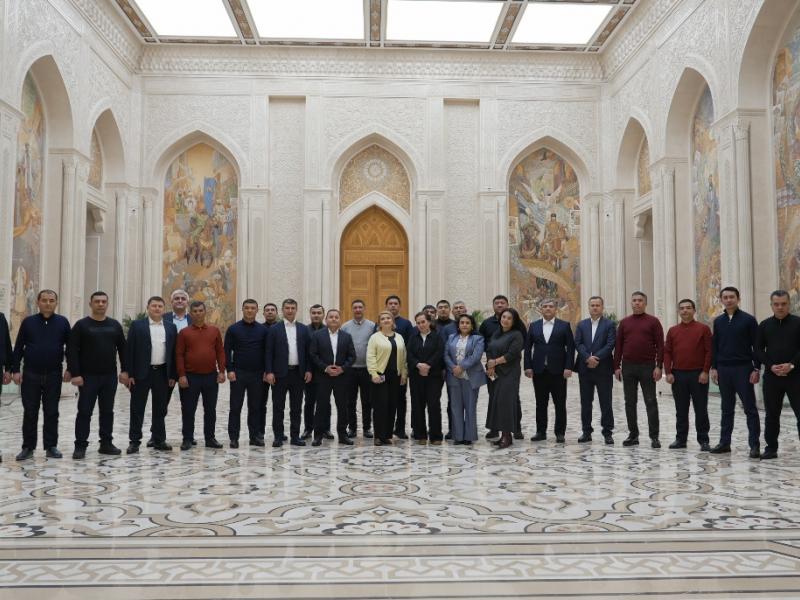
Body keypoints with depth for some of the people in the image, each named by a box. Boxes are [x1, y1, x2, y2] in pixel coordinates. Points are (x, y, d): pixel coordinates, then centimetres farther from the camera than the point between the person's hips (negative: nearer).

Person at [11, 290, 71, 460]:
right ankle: (28, 447, 13)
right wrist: (15, 370, -3)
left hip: (53, 375, 0)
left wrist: (69, 369, 0)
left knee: (51, 412, 6)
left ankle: (51, 446, 13)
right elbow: (18, 348, 3)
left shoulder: (62, 322, 2)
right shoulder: (28, 322, 2)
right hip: (30, 374, 0)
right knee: (30, 412, 5)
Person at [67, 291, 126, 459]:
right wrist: (75, 374, -14)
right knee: (84, 412, 0)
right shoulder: (81, 325, -3)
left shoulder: (115, 325, 8)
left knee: (107, 411, 9)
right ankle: (80, 446, 7)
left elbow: (122, 349, 11)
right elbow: (71, 351, -7)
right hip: (88, 376, -3)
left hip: (110, 376, 3)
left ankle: (106, 444, 17)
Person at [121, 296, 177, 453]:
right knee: (137, 409, 3)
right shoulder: (137, 325, 0)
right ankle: (134, 441, 10)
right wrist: (128, 373, -9)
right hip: (141, 373, -2)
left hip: (162, 373, 3)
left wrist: (173, 375, 3)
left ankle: (159, 440, 17)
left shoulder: (171, 327, 8)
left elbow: (173, 352, 7)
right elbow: (129, 350, -3)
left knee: (160, 409, 9)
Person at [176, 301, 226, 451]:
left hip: (211, 376, 2)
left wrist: (221, 371, -1)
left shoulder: (214, 331, 6)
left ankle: (210, 438, 17)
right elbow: (179, 355, -2)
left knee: (210, 409, 8)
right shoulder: (184, 332, 1)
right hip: (191, 377, -2)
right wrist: (181, 375, -9)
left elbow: (220, 352, 7)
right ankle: (187, 439, 13)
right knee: (188, 410, 3)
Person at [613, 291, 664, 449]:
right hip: (628, 367, 3)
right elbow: (618, 346, 9)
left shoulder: (653, 322, 1)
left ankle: (654, 437, 3)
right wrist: (616, 366, 3)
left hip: (647, 366, -3)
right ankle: (633, 435, 15)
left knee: (651, 402, -1)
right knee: (630, 402, 6)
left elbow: (660, 345, -3)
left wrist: (659, 366, -10)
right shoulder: (624, 322, 9)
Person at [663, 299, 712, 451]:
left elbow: (709, 351, -4)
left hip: (698, 375, -3)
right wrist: (668, 372, -1)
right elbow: (667, 352, 8)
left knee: (701, 410, 2)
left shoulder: (703, 328, 0)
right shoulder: (673, 330, 9)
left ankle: (703, 441, 10)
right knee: (681, 410, 9)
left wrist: (705, 371, -11)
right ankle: (681, 439, 16)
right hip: (678, 375, 3)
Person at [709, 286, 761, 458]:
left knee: (750, 408, -1)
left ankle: (755, 445, 3)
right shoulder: (718, 321, 10)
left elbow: (757, 346, -4)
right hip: (723, 370, 4)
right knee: (727, 409, 10)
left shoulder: (748, 320, -3)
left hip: (743, 369, -4)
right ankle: (724, 442, 16)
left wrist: (757, 369, -10)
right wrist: (713, 368, 6)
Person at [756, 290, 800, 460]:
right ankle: (771, 448, 16)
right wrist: (771, 366, -8)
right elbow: (759, 350, 6)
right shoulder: (764, 325, 8)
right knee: (771, 414, 7)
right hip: (771, 376, 2)